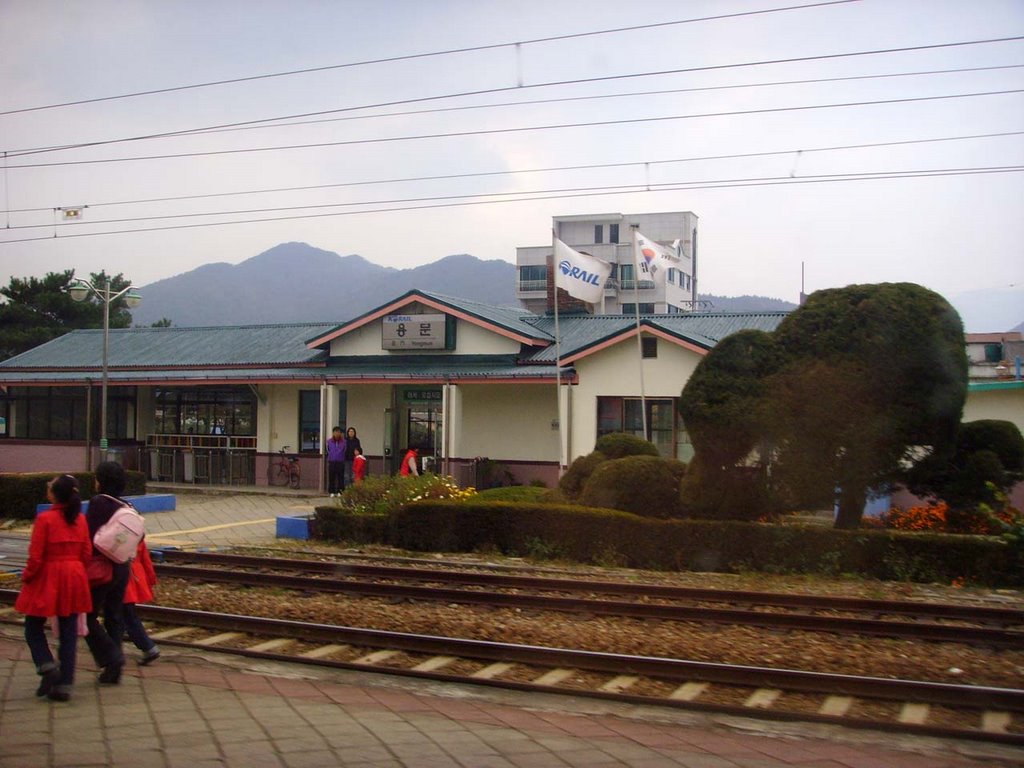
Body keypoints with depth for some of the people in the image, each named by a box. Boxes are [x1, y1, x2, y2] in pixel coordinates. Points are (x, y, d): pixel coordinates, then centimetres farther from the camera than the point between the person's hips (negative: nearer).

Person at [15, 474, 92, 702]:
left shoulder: (45, 519, -14)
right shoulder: (80, 520, 2)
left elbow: (36, 557, -14)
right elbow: (87, 554, 4)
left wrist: (26, 577, 2)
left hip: (47, 580, -5)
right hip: (74, 580, 5)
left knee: (33, 627, 13)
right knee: (68, 633, 8)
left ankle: (48, 667, -6)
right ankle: (64, 685, 9)